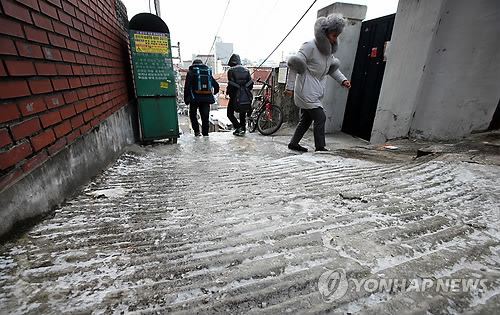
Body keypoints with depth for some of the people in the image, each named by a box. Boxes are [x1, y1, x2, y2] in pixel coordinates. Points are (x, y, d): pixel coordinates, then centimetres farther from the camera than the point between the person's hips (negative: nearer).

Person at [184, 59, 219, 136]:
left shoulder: (190, 72, 4)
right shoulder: (208, 72, 14)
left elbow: (187, 87, -3)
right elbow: (216, 86, 15)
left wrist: (186, 100, 3)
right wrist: (213, 94, 28)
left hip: (195, 99, -2)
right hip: (207, 99, 2)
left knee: (193, 114, 17)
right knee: (205, 117, 8)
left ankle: (197, 131, 7)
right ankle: (205, 133, 6)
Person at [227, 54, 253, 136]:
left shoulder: (231, 70, -4)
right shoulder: (246, 70, 10)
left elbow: (231, 84, -13)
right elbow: (251, 82, 4)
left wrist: (228, 93, 0)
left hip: (235, 95, -5)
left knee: (230, 113, 6)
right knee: (242, 113, 18)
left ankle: (238, 128, -8)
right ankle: (243, 128, 19)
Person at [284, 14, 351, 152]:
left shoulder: (328, 49, 14)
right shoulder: (310, 46, -12)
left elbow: (332, 68, 23)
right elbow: (294, 64, -16)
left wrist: (343, 80, 8)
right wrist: (289, 86, -20)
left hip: (315, 92, 9)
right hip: (306, 90, -9)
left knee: (306, 119, 12)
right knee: (320, 118, -10)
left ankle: (293, 143, 23)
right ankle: (320, 148, -2)